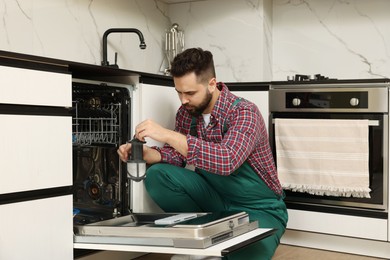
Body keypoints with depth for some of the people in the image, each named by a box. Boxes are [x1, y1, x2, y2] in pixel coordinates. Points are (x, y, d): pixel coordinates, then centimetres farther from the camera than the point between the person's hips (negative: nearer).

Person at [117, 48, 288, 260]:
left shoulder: (244, 113, -23)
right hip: (215, 197, 6)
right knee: (157, 175, -16)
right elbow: (178, 155, 1)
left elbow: (227, 161, -40)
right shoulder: (186, 112, -3)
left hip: (258, 209, -6)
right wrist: (147, 153, -21)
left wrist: (167, 135, -42)